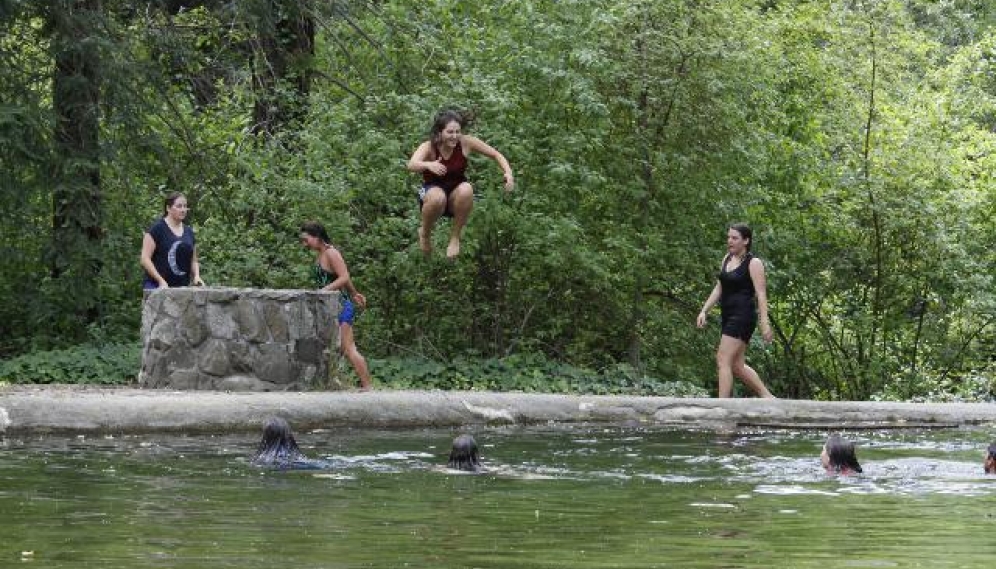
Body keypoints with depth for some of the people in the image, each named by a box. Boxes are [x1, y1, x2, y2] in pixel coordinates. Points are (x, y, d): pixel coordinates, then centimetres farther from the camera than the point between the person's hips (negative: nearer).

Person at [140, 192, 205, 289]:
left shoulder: (189, 232, 15)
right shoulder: (157, 229, -4)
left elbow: (193, 261, 21)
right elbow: (145, 259, -9)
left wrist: (196, 276, 0)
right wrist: (161, 281, -17)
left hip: (182, 287, 6)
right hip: (157, 286, -6)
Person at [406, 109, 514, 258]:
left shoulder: (465, 142, -14)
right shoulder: (428, 147, -20)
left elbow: (496, 155, -5)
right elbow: (412, 165, -40)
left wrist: (508, 173, -24)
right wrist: (428, 165, -62)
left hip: (456, 197, 2)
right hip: (433, 191, -2)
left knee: (466, 189, -34)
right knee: (437, 197, -38)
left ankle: (455, 237, -12)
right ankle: (424, 233, -5)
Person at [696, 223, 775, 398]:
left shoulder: (753, 263, -7)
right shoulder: (727, 259, 15)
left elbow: (761, 294, -14)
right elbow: (718, 288, 19)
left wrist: (765, 322, -21)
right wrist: (704, 311, 11)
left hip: (743, 316, -9)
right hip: (728, 316, 9)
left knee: (723, 361, -15)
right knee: (737, 365, 11)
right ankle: (767, 397, 20)